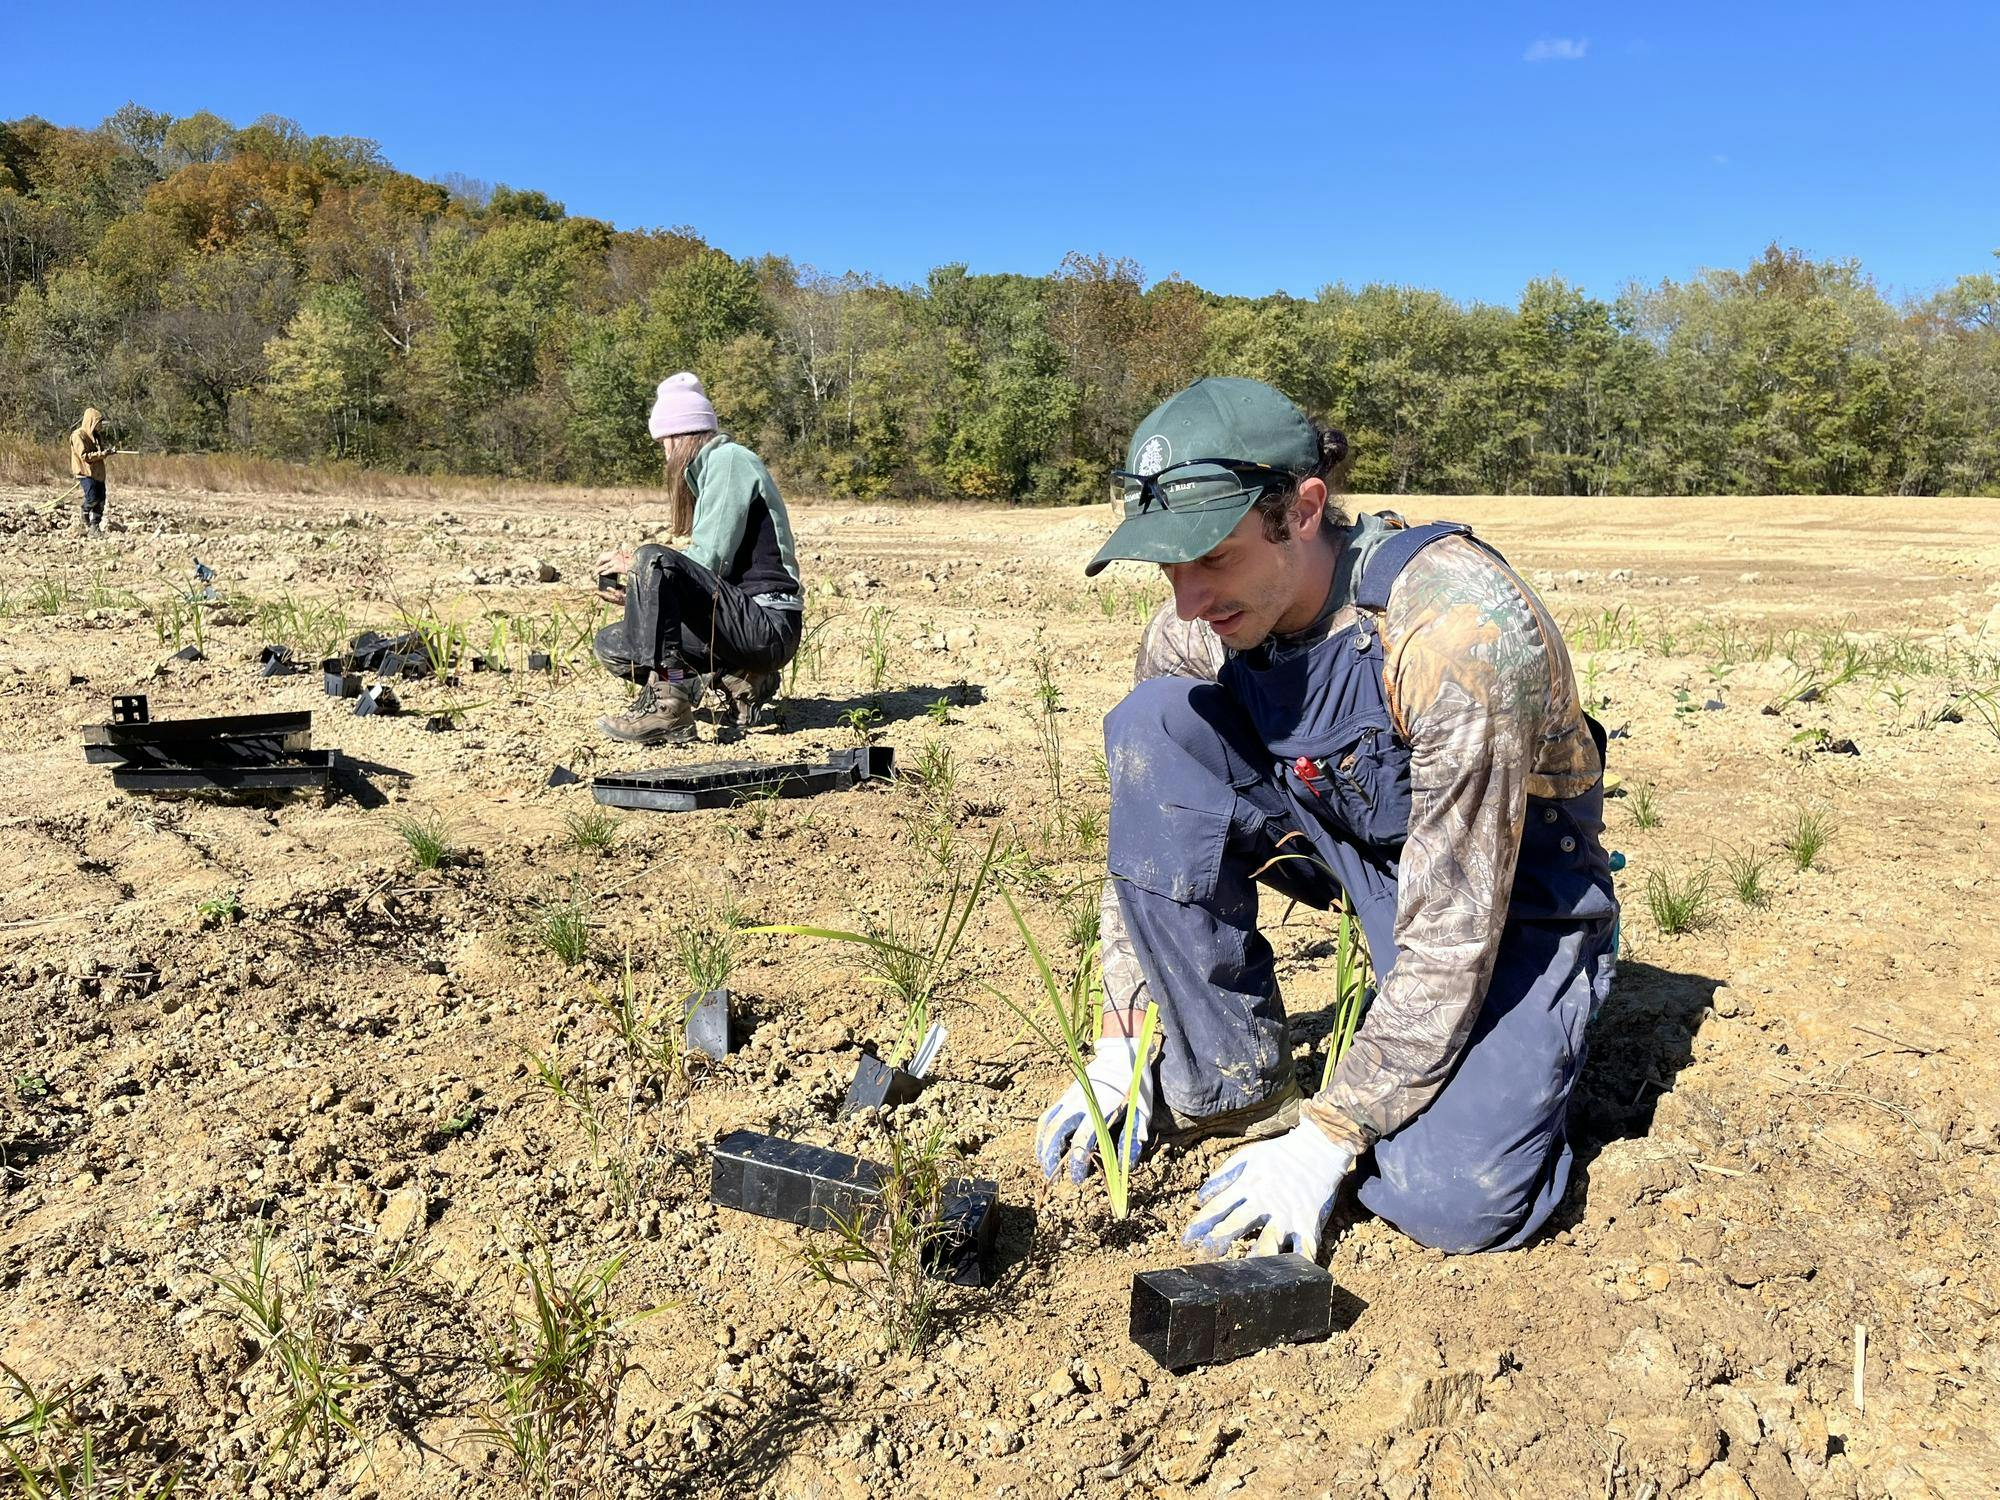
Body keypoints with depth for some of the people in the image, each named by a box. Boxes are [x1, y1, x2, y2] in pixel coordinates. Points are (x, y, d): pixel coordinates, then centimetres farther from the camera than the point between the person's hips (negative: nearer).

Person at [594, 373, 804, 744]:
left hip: (767, 623, -10)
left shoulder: (729, 459, -5)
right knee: (611, 645, 9)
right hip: (745, 621, 10)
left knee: (653, 560, -26)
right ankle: (738, 681, 3)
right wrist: (636, 595, 11)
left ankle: (665, 707, -29)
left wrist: (636, 564, -2)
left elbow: (710, 562, -16)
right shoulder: (706, 469, 23)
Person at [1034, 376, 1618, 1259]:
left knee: (1455, 1199, -27)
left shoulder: (1462, 626, -33)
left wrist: (1325, 1139, -26)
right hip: (1354, 845, 5)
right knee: (1154, 727, -20)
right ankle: (1236, 1084, -8)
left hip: (1509, 887, -5)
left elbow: (1453, 928, -30)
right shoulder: (1192, 633, -15)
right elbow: (1146, 825, -1)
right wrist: (1121, 1046, -5)